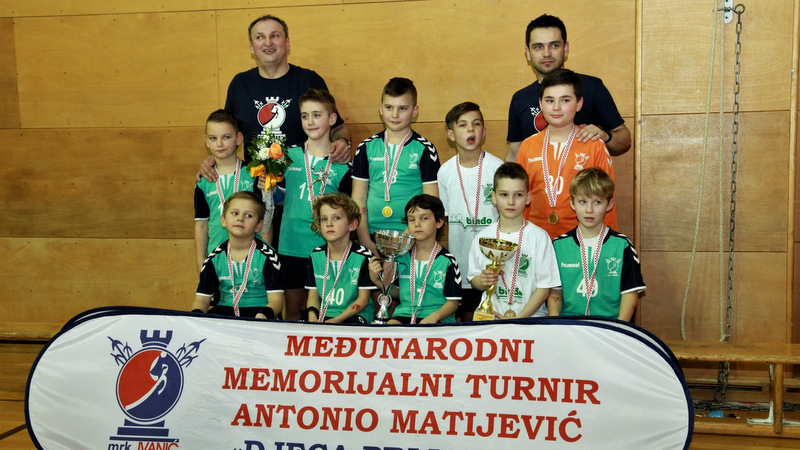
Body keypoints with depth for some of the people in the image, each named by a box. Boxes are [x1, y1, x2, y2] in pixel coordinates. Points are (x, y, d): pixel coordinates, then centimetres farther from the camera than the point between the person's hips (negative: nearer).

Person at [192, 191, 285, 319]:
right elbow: (202, 298, 5)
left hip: (259, 311, -3)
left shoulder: (267, 256, -5)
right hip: (225, 310, 3)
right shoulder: (215, 258, 5)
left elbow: (276, 300, -12)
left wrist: (264, 315, -35)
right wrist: (196, 316, -19)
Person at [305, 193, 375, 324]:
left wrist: (336, 320, -16)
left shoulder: (363, 256, -7)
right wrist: (312, 318, -11)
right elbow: (313, 295, 10)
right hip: (323, 314, 4)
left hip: (355, 315, -4)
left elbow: (363, 299, -6)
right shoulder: (315, 256, 7)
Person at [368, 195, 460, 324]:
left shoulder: (447, 260, -3)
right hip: (404, 314, 4)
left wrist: (434, 316, -19)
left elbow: (453, 302, -1)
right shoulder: (402, 256, 10)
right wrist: (377, 280, 2)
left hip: (438, 318, -3)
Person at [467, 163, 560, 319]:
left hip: (531, 318, -2)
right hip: (491, 316, 2)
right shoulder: (483, 237, 8)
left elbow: (545, 286, -1)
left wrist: (519, 318, -10)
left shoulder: (539, 237, 1)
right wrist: (483, 281, -8)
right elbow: (473, 279, 15)